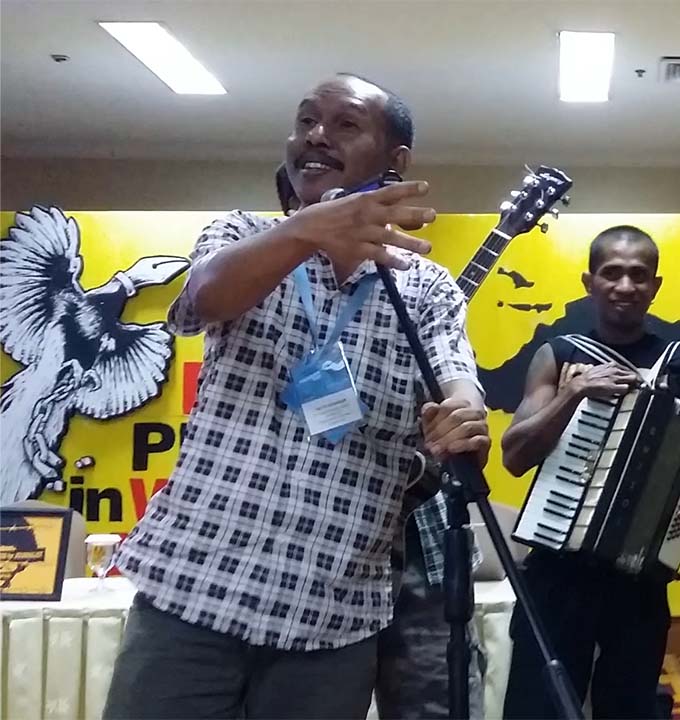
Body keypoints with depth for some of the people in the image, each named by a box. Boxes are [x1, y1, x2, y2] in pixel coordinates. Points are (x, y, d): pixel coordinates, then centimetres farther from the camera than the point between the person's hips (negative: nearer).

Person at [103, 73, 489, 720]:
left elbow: (457, 388, -9)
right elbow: (206, 296, -19)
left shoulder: (429, 289, 6)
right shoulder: (242, 235, 4)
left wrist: (464, 424, -34)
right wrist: (309, 230, -39)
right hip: (190, 586, -1)